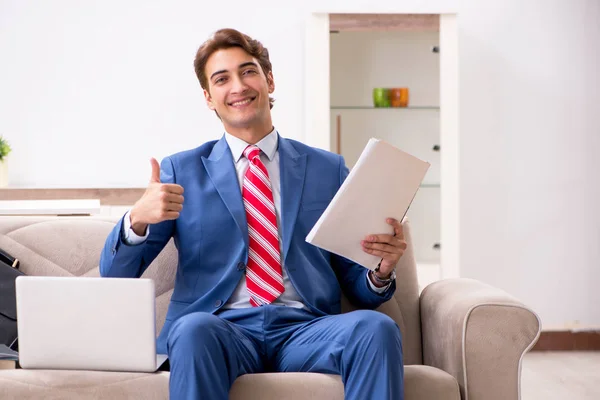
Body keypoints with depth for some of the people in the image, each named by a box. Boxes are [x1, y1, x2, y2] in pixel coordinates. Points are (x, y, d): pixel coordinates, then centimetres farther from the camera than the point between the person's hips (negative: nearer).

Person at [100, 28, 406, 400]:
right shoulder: (181, 172, 13)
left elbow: (357, 288, 15)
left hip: (306, 330, 1)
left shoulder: (329, 169, 15)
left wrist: (381, 271, -9)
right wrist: (137, 218, -14)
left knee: (376, 327, -31)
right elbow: (114, 275, 7)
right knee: (194, 329, -36)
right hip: (222, 331, -1)